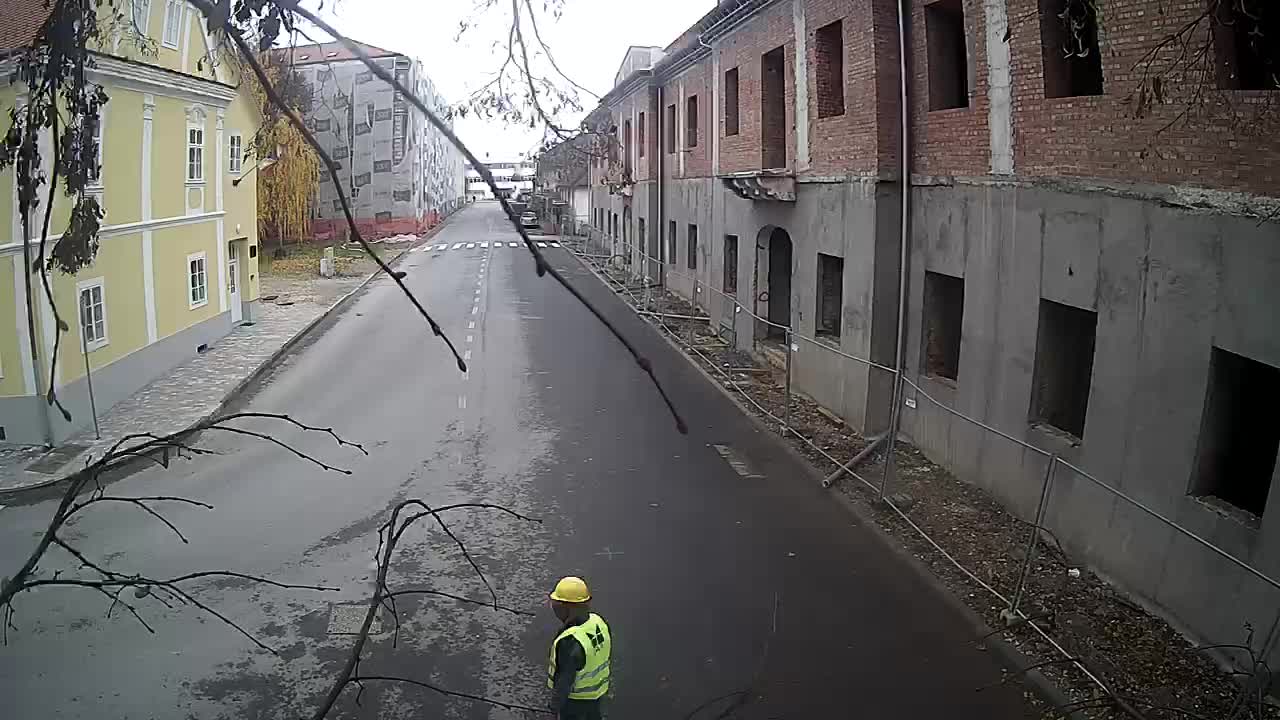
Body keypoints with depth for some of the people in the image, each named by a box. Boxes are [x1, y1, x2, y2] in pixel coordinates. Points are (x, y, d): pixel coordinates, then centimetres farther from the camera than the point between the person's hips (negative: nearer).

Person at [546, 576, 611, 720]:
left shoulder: (570, 642, -40)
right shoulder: (598, 622, -17)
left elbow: (565, 677, -29)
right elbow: (605, 649, 0)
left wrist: (556, 702, -12)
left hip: (575, 694, -6)